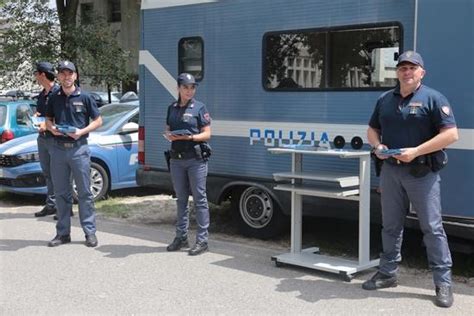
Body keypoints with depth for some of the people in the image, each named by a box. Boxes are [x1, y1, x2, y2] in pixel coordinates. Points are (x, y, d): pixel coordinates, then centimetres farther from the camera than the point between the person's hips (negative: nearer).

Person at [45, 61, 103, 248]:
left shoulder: (84, 98, 0)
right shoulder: (54, 98, 9)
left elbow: (98, 120, 3)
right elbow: (48, 119, 20)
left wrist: (82, 131, -12)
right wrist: (51, 127, -3)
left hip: (79, 148, -3)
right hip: (58, 148, 4)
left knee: (84, 192, 0)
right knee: (61, 193, 8)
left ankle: (90, 232, 6)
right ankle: (63, 233, 16)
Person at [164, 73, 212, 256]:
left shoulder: (199, 108, -2)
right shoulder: (172, 108, 12)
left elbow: (207, 134, -5)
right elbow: (168, 130, 18)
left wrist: (189, 137, -20)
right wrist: (168, 136, -5)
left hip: (195, 159, -5)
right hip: (176, 159, 5)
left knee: (199, 199, -2)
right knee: (181, 199, 12)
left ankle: (202, 240, 1)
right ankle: (181, 237, 21)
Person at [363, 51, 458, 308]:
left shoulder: (433, 98, -6)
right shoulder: (385, 99, 11)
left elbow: (451, 134, -12)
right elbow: (372, 129, 20)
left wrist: (416, 151, -20)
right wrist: (378, 146, -3)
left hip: (422, 172, -5)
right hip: (390, 170, 5)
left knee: (432, 227, -2)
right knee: (390, 226, 14)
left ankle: (443, 283, 5)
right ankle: (387, 274, 26)